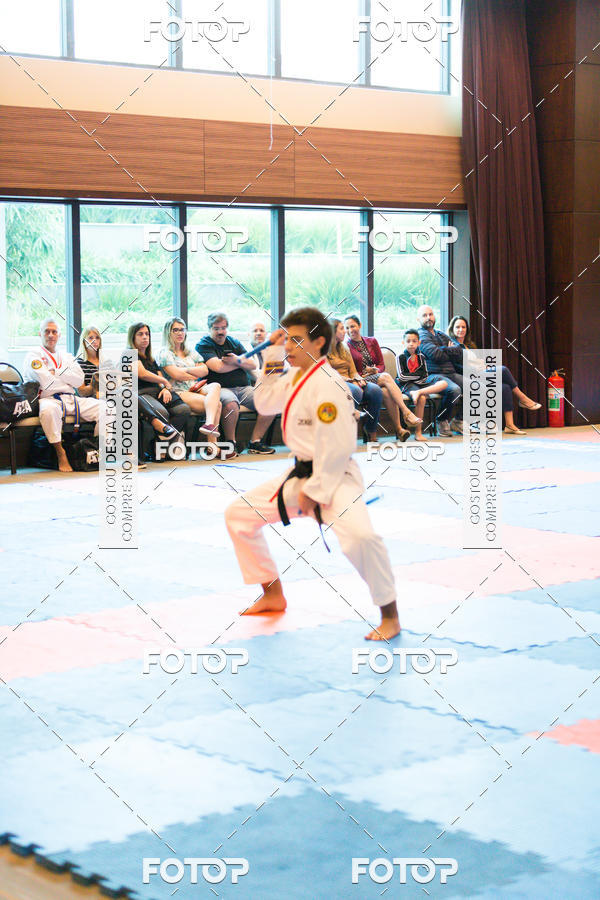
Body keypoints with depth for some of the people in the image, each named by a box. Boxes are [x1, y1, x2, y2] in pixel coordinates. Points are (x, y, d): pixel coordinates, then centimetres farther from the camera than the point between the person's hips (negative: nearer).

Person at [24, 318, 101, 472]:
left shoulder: (66, 356, 23)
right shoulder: (33, 356, 5)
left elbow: (79, 381, 7)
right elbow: (47, 383, -10)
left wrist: (56, 372, -1)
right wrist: (68, 377, 5)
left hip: (72, 399, 6)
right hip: (49, 399, -6)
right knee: (49, 410, -42)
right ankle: (60, 454, -31)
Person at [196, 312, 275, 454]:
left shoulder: (234, 343, 22)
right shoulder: (203, 345, 4)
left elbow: (253, 365, 13)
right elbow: (218, 367, -13)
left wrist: (237, 361, -9)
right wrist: (243, 362, 2)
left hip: (244, 388, 6)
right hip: (221, 388, -6)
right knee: (231, 403, -40)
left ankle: (255, 442, -8)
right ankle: (230, 443, -20)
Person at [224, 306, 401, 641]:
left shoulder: (328, 384, -22)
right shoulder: (296, 377, 6)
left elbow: (337, 447, -25)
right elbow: (264, 403, 19)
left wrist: (314, 491, -19)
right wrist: (272, 356, 9)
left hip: (334, 477, -10)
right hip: (301, 475, 10)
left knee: (358, 535, -35)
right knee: (239, 514, 14)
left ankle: (390, 614, -16)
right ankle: (273, 595, 27)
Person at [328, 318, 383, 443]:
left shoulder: (344, 349, 26)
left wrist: (359, 379, -3)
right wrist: (351, 381, -17)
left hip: (349, 382, 7)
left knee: (376, 390, -22)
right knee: (356, 391, -39)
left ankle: (372, 433, -18)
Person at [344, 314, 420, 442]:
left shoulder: (372, 341, 18)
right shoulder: (346, 347, 5)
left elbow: (382, 365, 15)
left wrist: (376, 370, -6)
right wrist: (362, 375, -15)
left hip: (377, 377, 4)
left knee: (386, 392, -33)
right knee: (386, 377, -33)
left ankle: (399, 429, -37)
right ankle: (406, 413, -40)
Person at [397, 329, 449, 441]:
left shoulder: (421, 357, 12)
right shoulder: (401, 357, 0)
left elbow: (425, 376, 9)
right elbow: (401, 377, -8)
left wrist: (410, 376, -6)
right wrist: (418, 374, -3)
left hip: (421, 383, 5)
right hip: (407, 385, -5)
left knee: (443, 383, -18)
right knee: (422, 398, -36)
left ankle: (418, 392, -35)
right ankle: (417, 432, -31)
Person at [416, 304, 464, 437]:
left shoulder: (442, 335, 26)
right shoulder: (421, 335, 2)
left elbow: (460, 355, 13)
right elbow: (435, 355, -13)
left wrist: (445, 350, -1)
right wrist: (451, 352, 5)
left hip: (451, 373, 7)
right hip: (433, 375, -7)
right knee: (455, 389, -34)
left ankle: (457, 421, 2)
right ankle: (442, 421, -11)